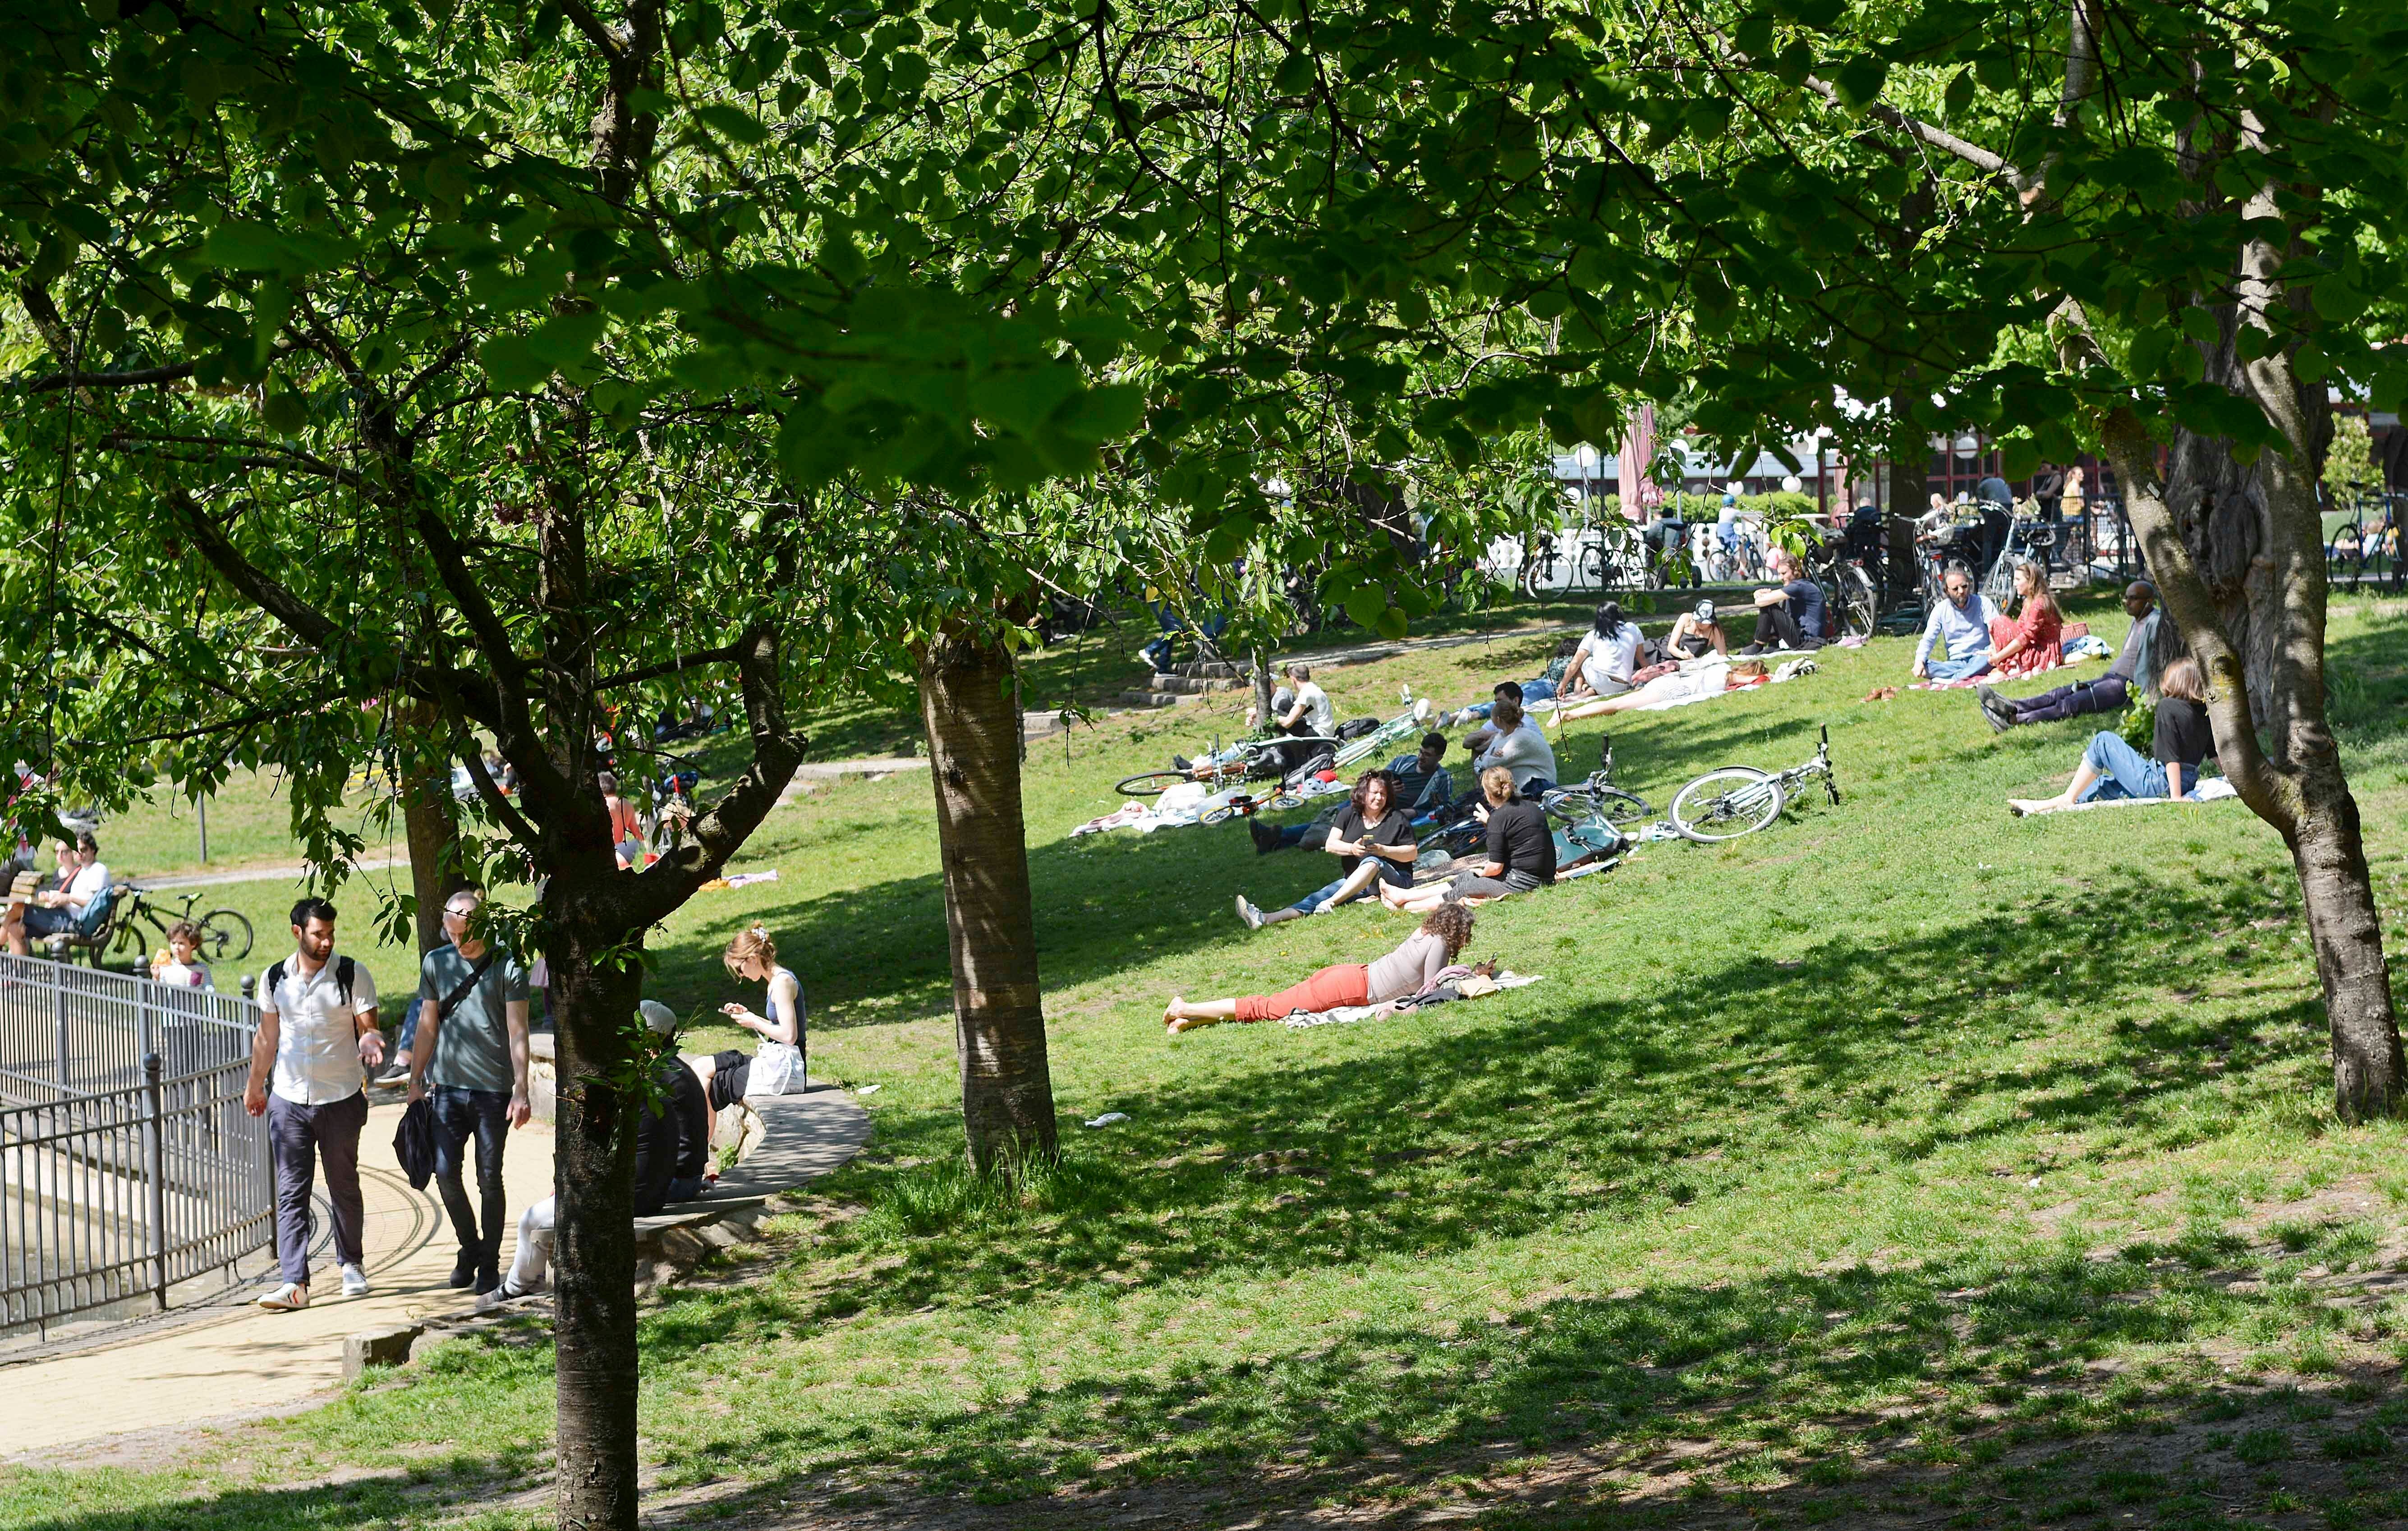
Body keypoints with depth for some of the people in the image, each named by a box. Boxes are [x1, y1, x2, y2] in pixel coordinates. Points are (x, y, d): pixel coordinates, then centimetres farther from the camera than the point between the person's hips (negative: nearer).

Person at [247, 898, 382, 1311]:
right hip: (288, 1099, 2)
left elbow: (369, 1029, -4)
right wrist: (255, 1085, 24)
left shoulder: (353, 975, -5)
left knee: (344, 1187, 11)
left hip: (341, 1099, -2)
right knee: (291, 1193, -5)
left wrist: (371, 1041, -28)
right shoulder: (275, 979, 4)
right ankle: (294, 1282, -9)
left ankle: (351, 1264, 31)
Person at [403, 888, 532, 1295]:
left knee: (489, 1179, 1)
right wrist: (415, 1082, 12)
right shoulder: (436, 963, 7)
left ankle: (489, 1262, 14)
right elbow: (427, 1027, 14)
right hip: (449, 1088, 3)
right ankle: (469, 1247, 19)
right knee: (446, 1172, -3)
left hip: (494, 1091, -3)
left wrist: (521, 1091, -13)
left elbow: (517, 1033, -6)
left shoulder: (507, 967, -5)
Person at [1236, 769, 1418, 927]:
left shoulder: (1397, 818, 2)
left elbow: (1413, 853, 0)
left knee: (1372, 862, -37)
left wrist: (1383, 851, -16)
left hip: (1395, 880, -3)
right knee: (1320, 896, -23)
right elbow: (1330, 845, 1)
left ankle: (1331, 903, -49)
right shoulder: (1349, 814, 10)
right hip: (1352, 881, 3)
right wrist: (1352, 849, -19)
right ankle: (1265, 919, -45)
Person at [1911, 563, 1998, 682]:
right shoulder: (1941, 609, 7)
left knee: (1992, 654, -38)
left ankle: (1954, 679, -41)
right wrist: (1919, 661, -19)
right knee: (1924, 668, -26)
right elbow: (1928, 639, 2)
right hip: (1955, 662, 2)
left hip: (1979, 659, -2)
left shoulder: (1982, 603, 3)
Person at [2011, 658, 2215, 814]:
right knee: (2104, 783, 24)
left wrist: (2175, 797, -22)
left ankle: (2067, 799, 1)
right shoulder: (2205, 712, 9)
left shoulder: (2168, 707, -13)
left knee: (2103, 740, 0)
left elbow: (2171, 755, -18)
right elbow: (2217, 752, 9)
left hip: (2160, 782, -9)